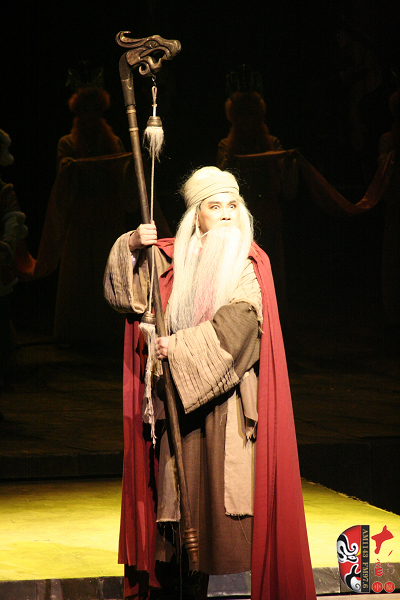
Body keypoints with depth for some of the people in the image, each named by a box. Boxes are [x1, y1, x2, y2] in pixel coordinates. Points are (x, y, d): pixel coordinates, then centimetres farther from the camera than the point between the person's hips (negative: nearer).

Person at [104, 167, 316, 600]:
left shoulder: (249, 263, -1)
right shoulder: (176, 258, 11)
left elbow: (238, 321, -14)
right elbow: (122, 293, 7)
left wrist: (183, 345, -21)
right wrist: (132, 248, -10)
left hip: (229, 396, -4)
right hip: (182, 393, 4)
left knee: (233, 480, -9)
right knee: (187, 482, 3)